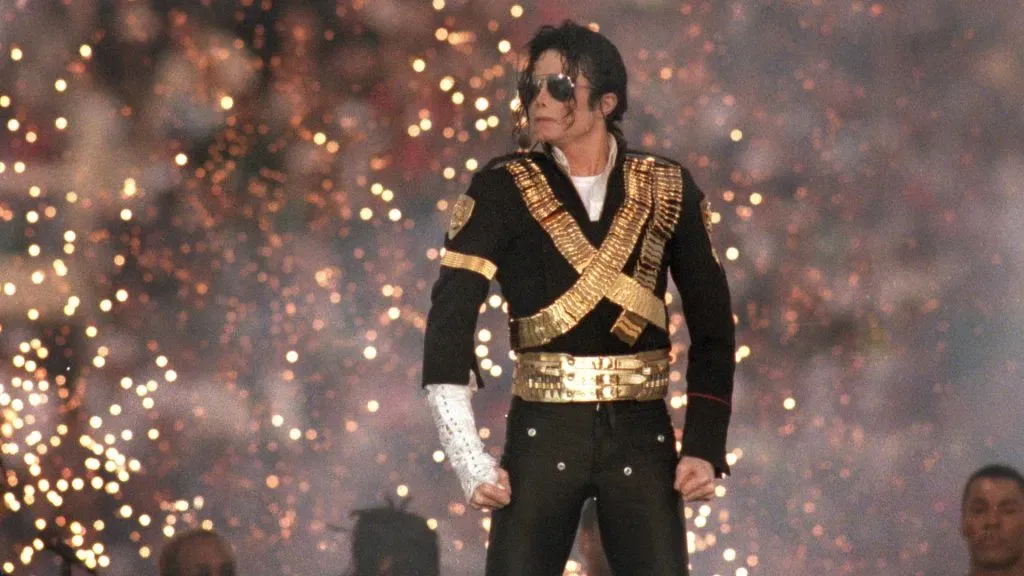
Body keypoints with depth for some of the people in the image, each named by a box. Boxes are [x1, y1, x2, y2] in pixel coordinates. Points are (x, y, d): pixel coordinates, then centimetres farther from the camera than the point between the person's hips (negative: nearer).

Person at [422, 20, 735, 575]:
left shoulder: (668, 192, 4)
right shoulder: (502, 190, -2)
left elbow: (712, 325, 7)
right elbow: (451, 317, -9)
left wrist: (705, 446, -3)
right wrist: (469, 458, -18)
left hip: (641, 434, 1)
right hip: (542, 434, -1)